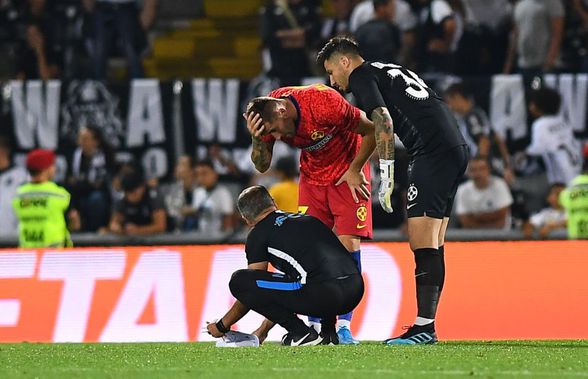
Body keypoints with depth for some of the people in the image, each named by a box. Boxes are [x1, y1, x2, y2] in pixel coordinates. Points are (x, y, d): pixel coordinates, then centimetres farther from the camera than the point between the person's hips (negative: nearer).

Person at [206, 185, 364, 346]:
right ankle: (328, 332, 19)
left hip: (322, 293, -8)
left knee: (239, 281, -1)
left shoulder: (259, 234, 9)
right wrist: (263, 330, 45)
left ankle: (301, 332, -1)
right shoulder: (308, 219, 31)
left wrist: (222, 326, 30)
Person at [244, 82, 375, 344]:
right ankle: (314, 324, 1)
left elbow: (371, 130, -19)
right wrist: (256, 139, -27)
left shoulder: (325, 103, -32)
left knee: (348, 242, -13)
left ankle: (344, 325, -12)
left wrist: (355, 170, -14)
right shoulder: (267, 116, -16)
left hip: (347, 174, -5)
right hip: (312, 177, 5)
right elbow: (262, 165, -8)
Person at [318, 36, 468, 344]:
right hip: (456, 148, 9)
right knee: (432, 246, 9)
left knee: (423, 245, -11)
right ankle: (426, 326, 8)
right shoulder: (390, 71, 29)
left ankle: (424, 327, -16)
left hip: (432, 152, -9)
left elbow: (384, 124, -11)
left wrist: (386, 177, -9)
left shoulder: (361, 76, 2)